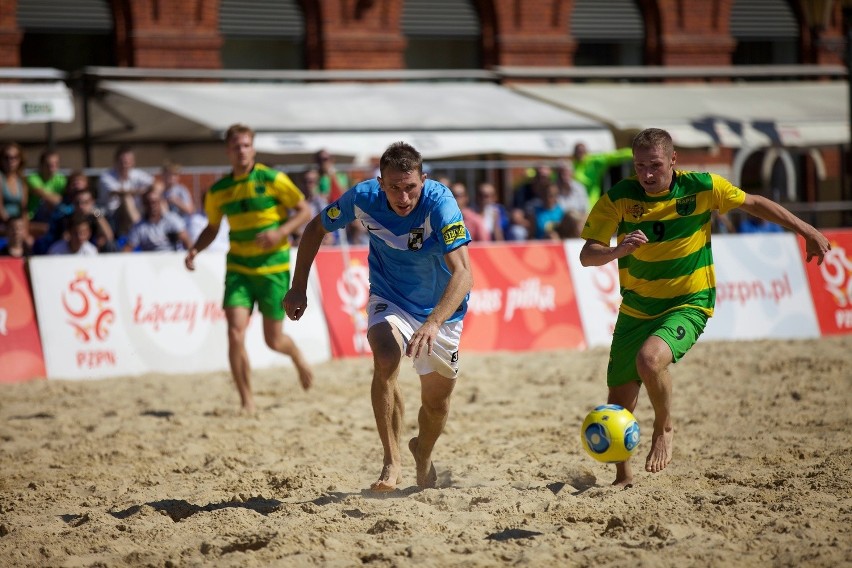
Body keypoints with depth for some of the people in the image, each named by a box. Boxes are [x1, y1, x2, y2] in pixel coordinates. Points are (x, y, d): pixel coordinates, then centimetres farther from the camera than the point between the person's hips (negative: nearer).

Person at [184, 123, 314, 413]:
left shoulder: (272, 179, -8)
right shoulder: (218, 190, 3)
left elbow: (304, 210, -2)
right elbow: (212, 227, 17)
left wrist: (281, 232, -19)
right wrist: (195, 250, -1)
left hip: (273, 267, -2)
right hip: (238, 269, 2)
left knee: (273, 340, 4)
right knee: (235, 333, -14)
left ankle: (298, 356, 42)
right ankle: (247, 401, -2)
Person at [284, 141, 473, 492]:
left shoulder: (440, 203, -32)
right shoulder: (363, 198, -23)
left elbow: (463, 273, -42)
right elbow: (316, 229, -2)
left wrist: (433, 324, -55)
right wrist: (298, 288, -4)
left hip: (441, 307, 0)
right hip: (389, 299, 0)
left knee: (437, 401, 9)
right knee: (386, 358, -31)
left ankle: (423, 452, 44)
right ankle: (392, 461, -20)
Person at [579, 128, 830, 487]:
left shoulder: (701, 188, -12)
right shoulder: (618, 198, -11)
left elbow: (753, 203, 4)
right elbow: (587, 256, -14)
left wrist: (807, 231, 6)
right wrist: (618, 250, -35)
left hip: (688, 306, -3)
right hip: (636, 308, 3)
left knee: (649, 359, -33)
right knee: (618, 404, 5)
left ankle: (665, 428, -3)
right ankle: (623, 476, 32)